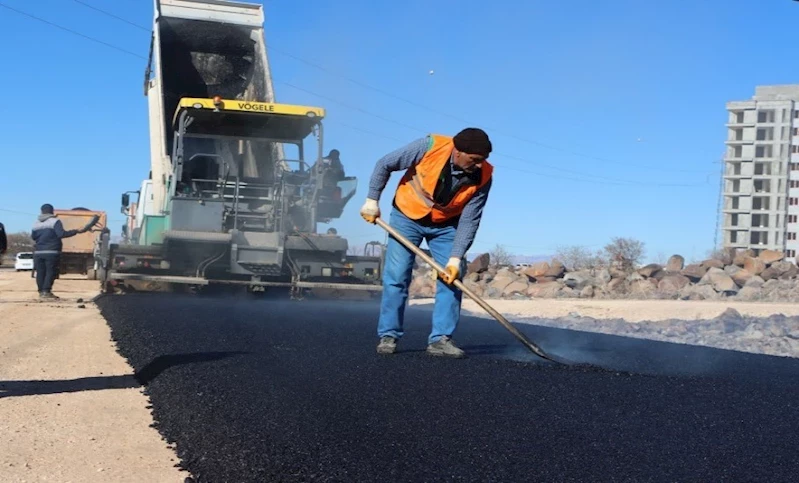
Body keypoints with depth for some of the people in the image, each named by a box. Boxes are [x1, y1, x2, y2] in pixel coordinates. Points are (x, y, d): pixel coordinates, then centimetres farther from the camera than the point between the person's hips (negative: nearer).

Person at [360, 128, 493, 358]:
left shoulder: (483, 177, -23)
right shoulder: (430, 147, -30)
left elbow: (469, 221, -18)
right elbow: (385, 165, -17)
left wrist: (456, 258, -25)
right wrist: (372, 201, -14)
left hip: (446, 225, 3)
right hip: (407, 216, -2)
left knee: (452, 278, -6)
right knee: (396, 277, -7)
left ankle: (440, 339, 0)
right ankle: (388, 336, 4)